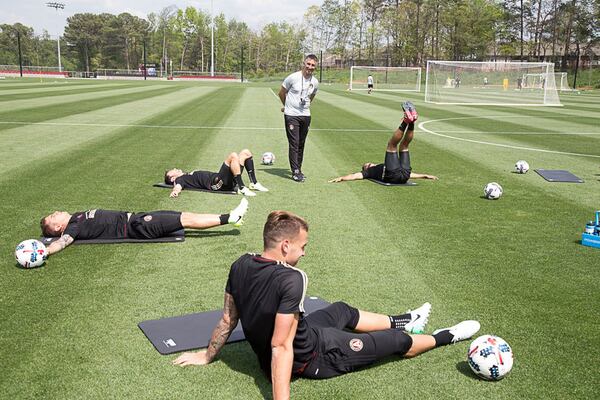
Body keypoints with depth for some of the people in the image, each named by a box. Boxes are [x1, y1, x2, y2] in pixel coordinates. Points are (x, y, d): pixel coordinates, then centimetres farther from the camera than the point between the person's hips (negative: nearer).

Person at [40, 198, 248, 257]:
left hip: (132, 217, 9)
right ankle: (229, 218, -4)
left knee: (183, 215, 4)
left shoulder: (76, 217, 12)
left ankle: (230, 217, 7)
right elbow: (62, 242, -27)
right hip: (134, 227, -8)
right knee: (185, 220, -11)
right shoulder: (74, 228, -10)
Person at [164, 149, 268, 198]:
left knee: (245, 152, 12)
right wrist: (175, 191, -39)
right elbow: (178, 186, -17)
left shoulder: (188, 175, 30)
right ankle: (242, 188, -29)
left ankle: (254, 183, 6)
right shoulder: (180, 179, 4)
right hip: (217, 182, -10)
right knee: (233, 156, -30)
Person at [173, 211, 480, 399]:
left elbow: (228, 320, -2)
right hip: (310, 357, -7)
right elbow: (281, 348, -35)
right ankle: (445, 338, 40)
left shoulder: (240, 266, -13)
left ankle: (400, 321, 51)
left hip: (263, 354, 7)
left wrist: (206, 356, 12)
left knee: (342, 310, 29)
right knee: (398, 341, 12)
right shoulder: (292, 279, -35)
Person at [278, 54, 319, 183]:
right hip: (291, 115, -5)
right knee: (294, 143, -7)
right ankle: (295, 172, -3)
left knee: (301, 144, 11)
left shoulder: (315, 82, 3)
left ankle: (298, 170, 21)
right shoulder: (293, 77, -10)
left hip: (306, 115, 5)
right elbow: (281, 93, 4)